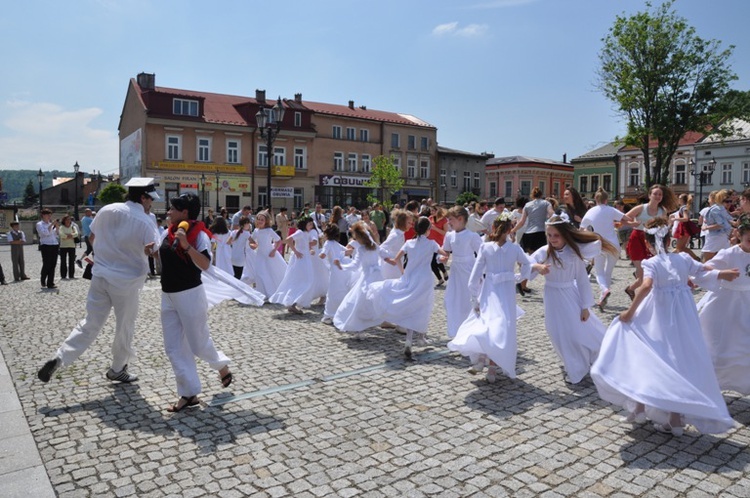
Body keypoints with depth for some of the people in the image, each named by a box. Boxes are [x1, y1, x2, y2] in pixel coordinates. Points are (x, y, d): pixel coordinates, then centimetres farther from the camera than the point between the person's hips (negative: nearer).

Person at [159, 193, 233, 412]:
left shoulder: (199, 234, -15)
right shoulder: (169, 233, 6)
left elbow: (205, 265, -26)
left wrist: (186, 245, -32)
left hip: (190, 295, -7)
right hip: (168, 296, 7)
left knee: (198, 343, 6)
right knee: (173, 347, 6)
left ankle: (222, 365, 37)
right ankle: (189, 394, 14)